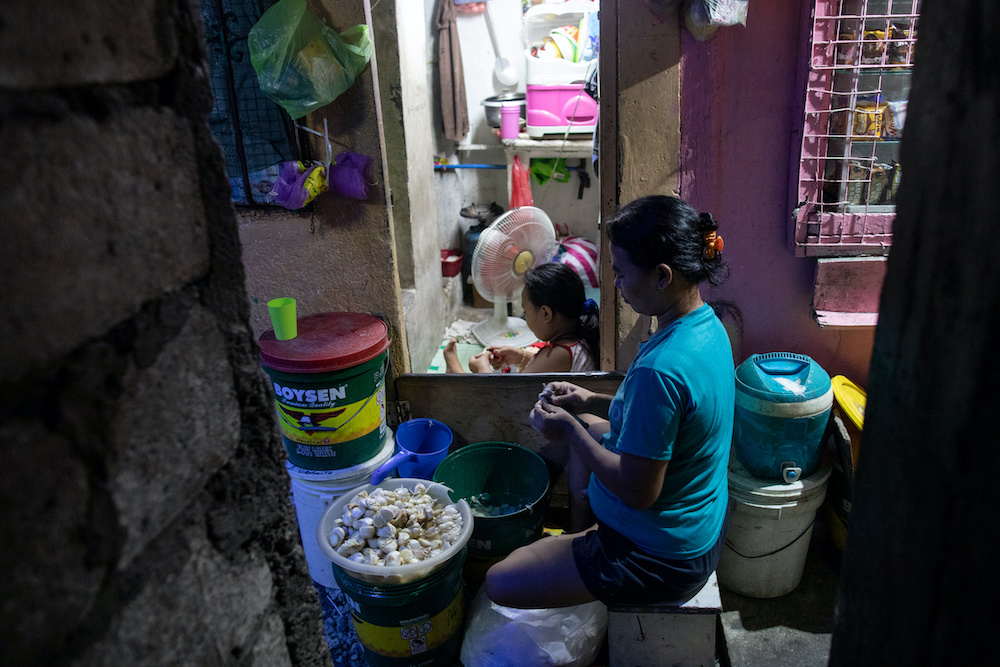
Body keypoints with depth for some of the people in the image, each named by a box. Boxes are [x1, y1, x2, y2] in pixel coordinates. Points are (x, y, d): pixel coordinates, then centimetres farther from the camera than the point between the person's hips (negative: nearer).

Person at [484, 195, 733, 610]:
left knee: (499, 584, -2)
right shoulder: (706, 325, -4)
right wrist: (592, 402, 2)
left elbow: (637, 491, -28)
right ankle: (577, 532, 47)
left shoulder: (660, 369, -36)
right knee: (589, 428, 30)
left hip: (659, 558, -9)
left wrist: (568, 430, -17)